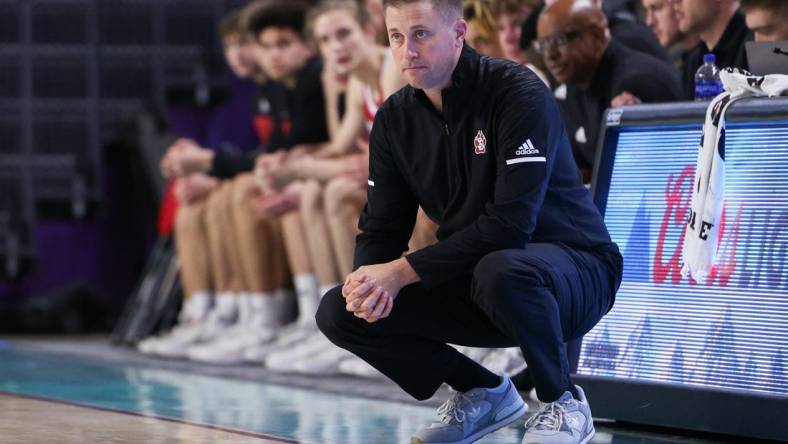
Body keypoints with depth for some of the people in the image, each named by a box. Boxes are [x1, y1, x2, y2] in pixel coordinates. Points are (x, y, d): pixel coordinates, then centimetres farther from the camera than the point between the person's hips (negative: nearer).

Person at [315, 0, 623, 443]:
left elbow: (510, 223, -28)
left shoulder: (518, 93, -20)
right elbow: (381, 228, 3)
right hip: (471, 277, 7)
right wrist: (370, 280, -22)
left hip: (574, 271, -7)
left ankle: (564, 401, -13)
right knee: (339, 312, -8)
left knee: (499, 271, -41)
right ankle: (484, 392, 10)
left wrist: (403, 272, -30)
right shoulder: (396, 119, 1)